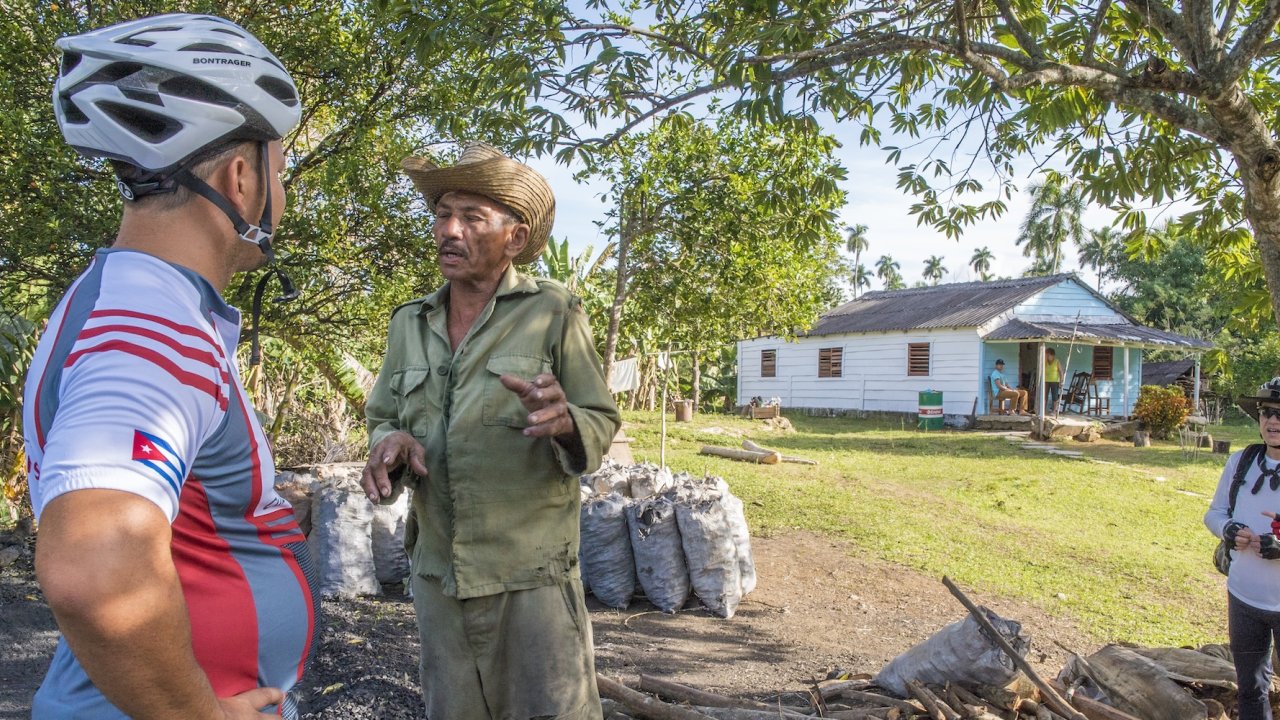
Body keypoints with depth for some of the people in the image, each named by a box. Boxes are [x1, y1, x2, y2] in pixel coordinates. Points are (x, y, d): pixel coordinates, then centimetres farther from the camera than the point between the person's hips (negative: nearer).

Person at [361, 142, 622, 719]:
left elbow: (602, 424, -7)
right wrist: (389, 441, -11)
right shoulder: (408, 324, 6)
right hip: (437, 572, 5)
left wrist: (563, 421, -30)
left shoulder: (554, 314, -8)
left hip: (533, 575, -4)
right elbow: (380, 418, 13)